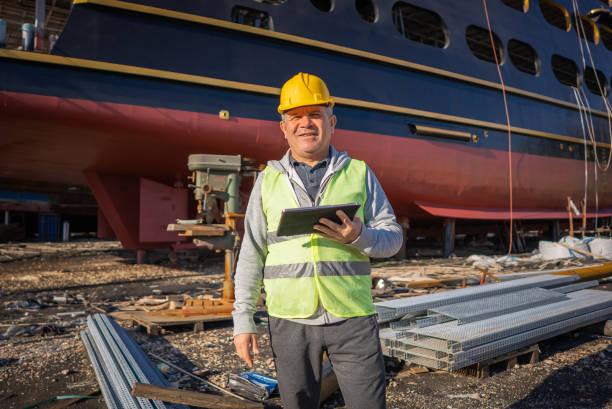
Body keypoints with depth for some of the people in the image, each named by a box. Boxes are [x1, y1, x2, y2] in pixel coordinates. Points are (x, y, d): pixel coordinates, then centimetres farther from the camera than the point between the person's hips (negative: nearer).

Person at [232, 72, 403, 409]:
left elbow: (392, 237, 4)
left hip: (352, 317, 0)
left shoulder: (359, 173, 5)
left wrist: (358, 237, -18)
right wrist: (243, 320, 2)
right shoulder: (268, 180, 6)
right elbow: (252, 255, 6)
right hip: (290, 319, 1)